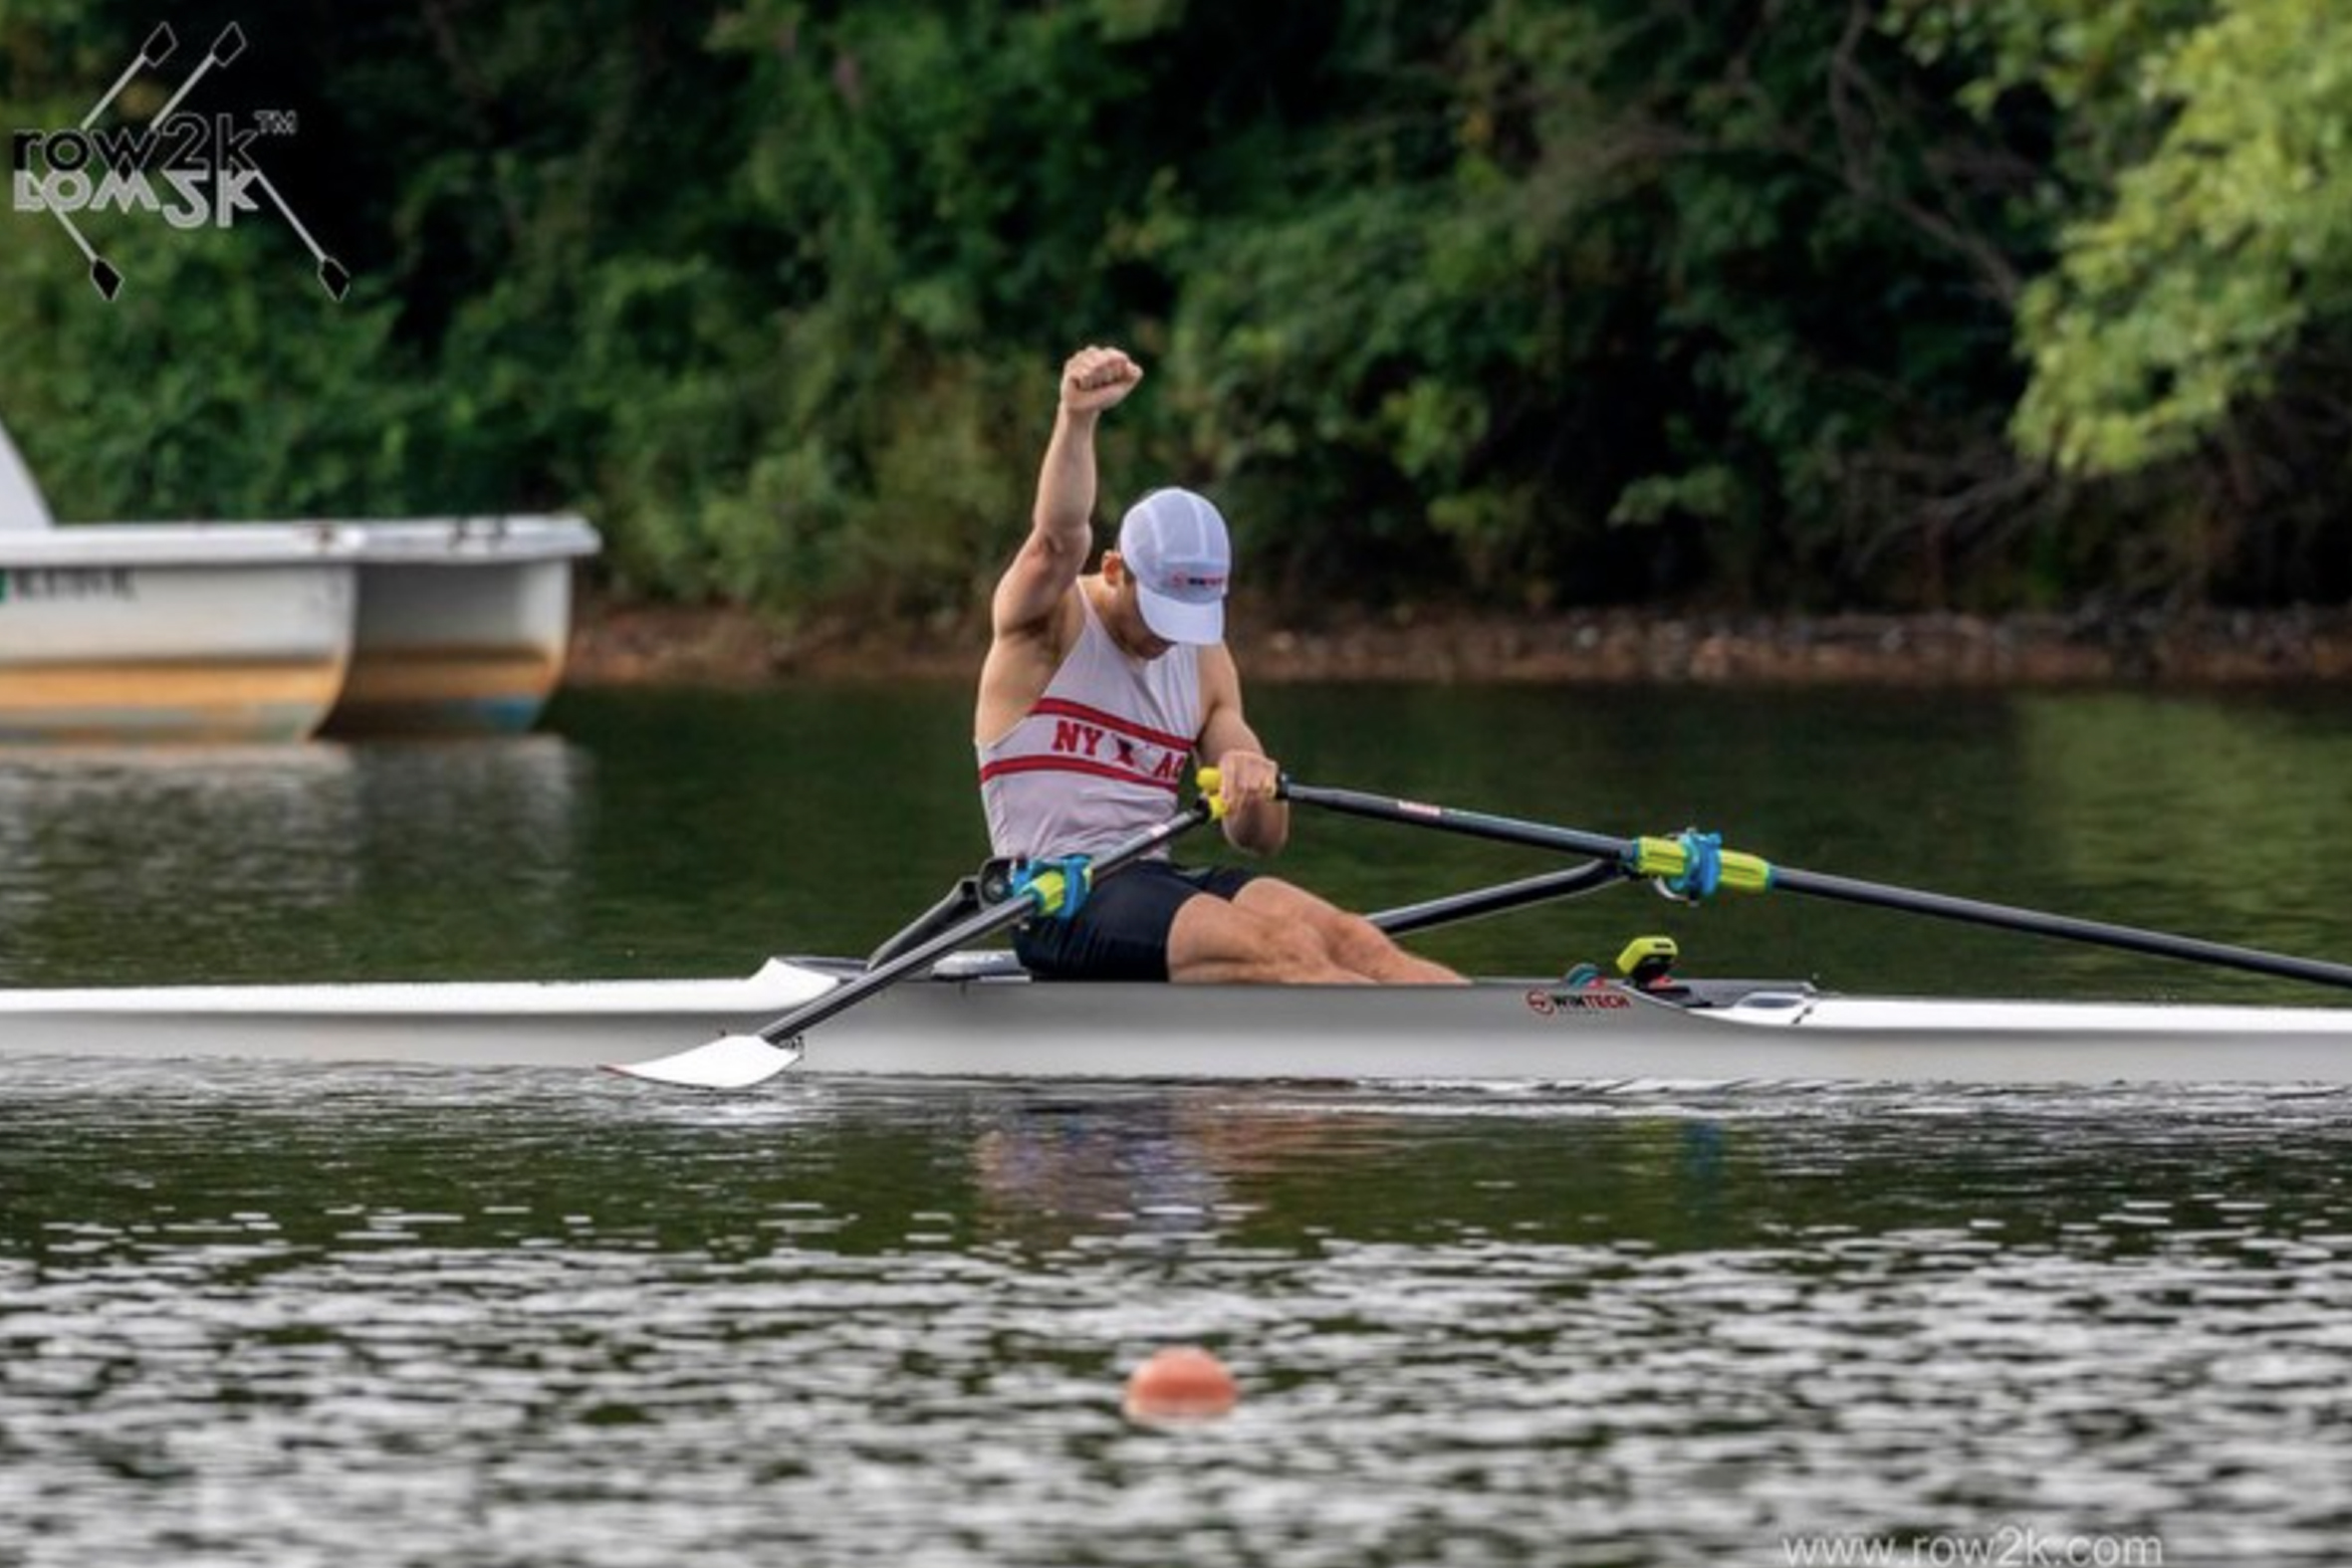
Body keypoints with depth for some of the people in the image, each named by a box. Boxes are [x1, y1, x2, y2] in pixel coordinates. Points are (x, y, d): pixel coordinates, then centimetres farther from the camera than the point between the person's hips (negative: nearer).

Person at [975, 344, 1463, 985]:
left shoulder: (1204, 665, 16)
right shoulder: (1048, 621, 0)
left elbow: (1259, 838, 12)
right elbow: (1060, 539, -24)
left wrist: (1254, 793, -14)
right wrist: (1075, 420, -42)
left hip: (1153, 880, 7)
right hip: (1058, 902, -7)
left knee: (1344, 937, -21)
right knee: (1285, 950, -29)